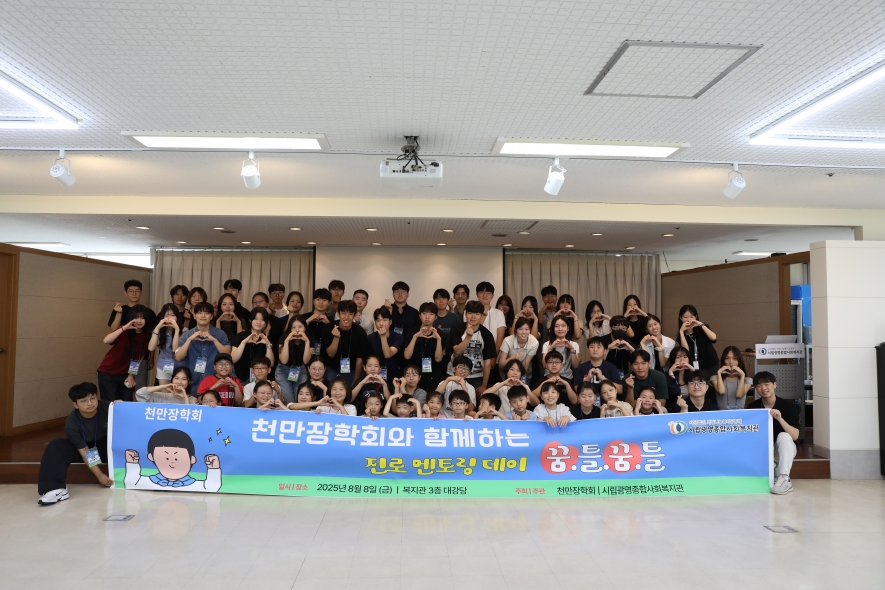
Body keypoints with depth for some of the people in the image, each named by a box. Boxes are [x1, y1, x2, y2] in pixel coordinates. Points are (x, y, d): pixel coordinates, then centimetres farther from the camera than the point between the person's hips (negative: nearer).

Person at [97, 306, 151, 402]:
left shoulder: (147, 336, -5)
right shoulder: (124, 331, -17)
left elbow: (139, 357, 2)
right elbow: (106, 341, -35)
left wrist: (131, 375, 0)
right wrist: (124, 328, -39)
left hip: (125, 374, 4)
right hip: (108, 373, -4)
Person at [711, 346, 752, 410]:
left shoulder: (747, 380, 10)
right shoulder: (715, 378, 7)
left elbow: (739, 395, -10)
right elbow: (721, 391, -14)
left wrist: (742, 375, -9)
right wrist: (719, 373, -7)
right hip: (722, 413, 0)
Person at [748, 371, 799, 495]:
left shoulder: (788, 406, -13)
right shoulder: (752, 407, -7)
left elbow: (795, 435, -21)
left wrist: (780, 419, -35)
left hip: (783, 450, -1)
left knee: (783, 436, -33)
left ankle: (784, 479, -33)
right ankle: (773, 470, -3)